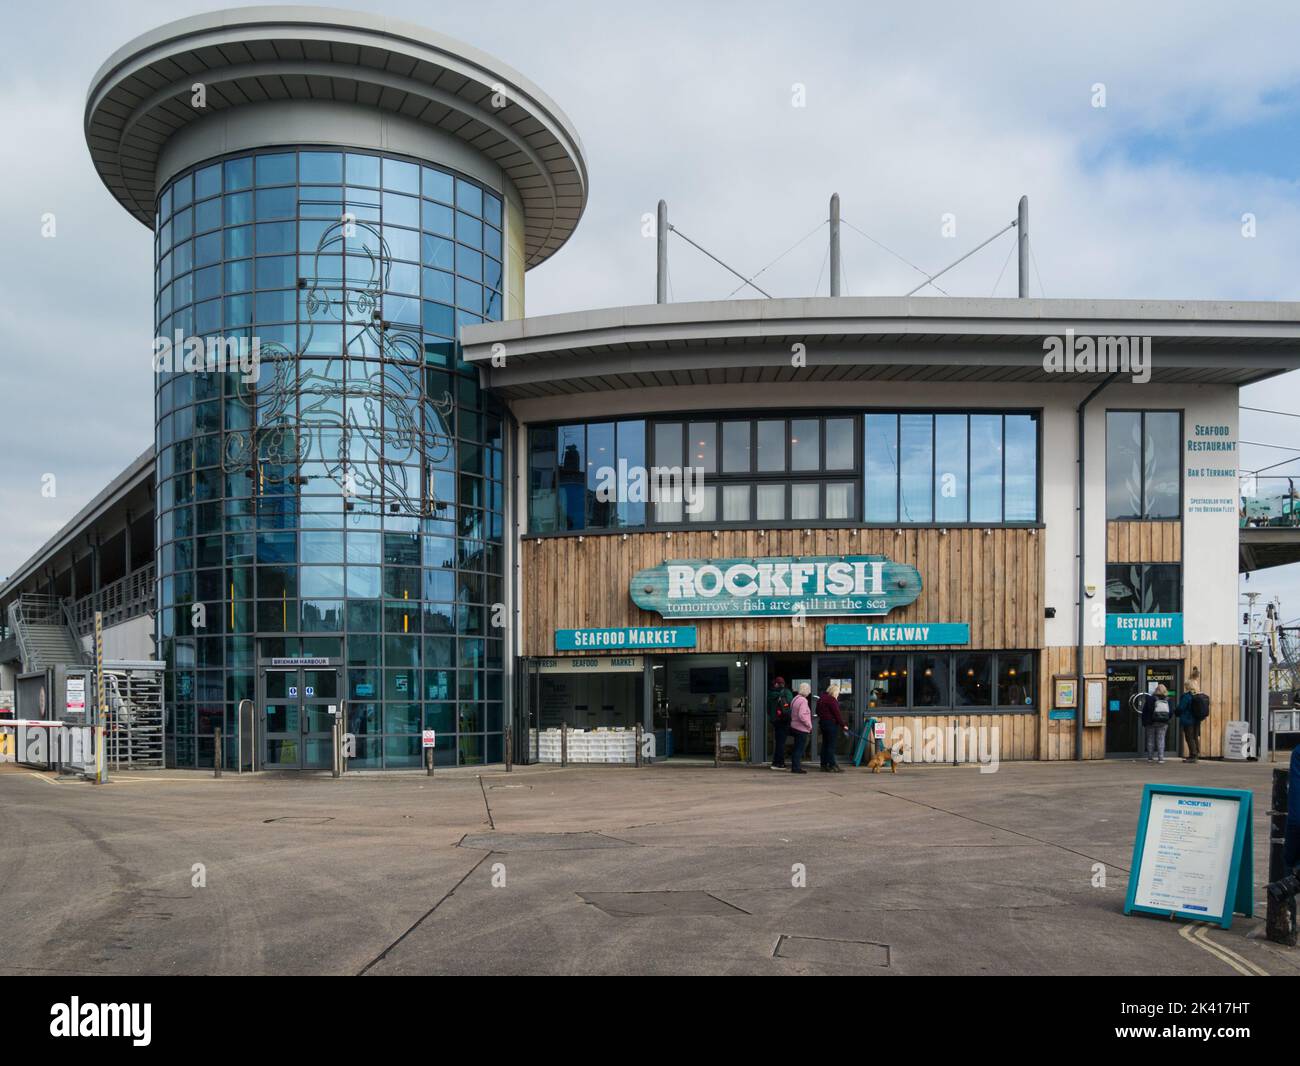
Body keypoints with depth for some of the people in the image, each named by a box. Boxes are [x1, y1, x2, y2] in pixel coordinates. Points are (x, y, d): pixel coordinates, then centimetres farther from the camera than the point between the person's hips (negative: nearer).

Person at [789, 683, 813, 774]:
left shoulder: (795, 699, 12)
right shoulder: (803, 700, -17)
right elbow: (802, 715, -25)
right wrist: (809, 725, -14)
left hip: (794, 726, 9)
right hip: (802, 729, -9)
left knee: (796, 748, 15)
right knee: (799, 749, -4)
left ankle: (794, 767, 20)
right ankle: (796, 767, -2)